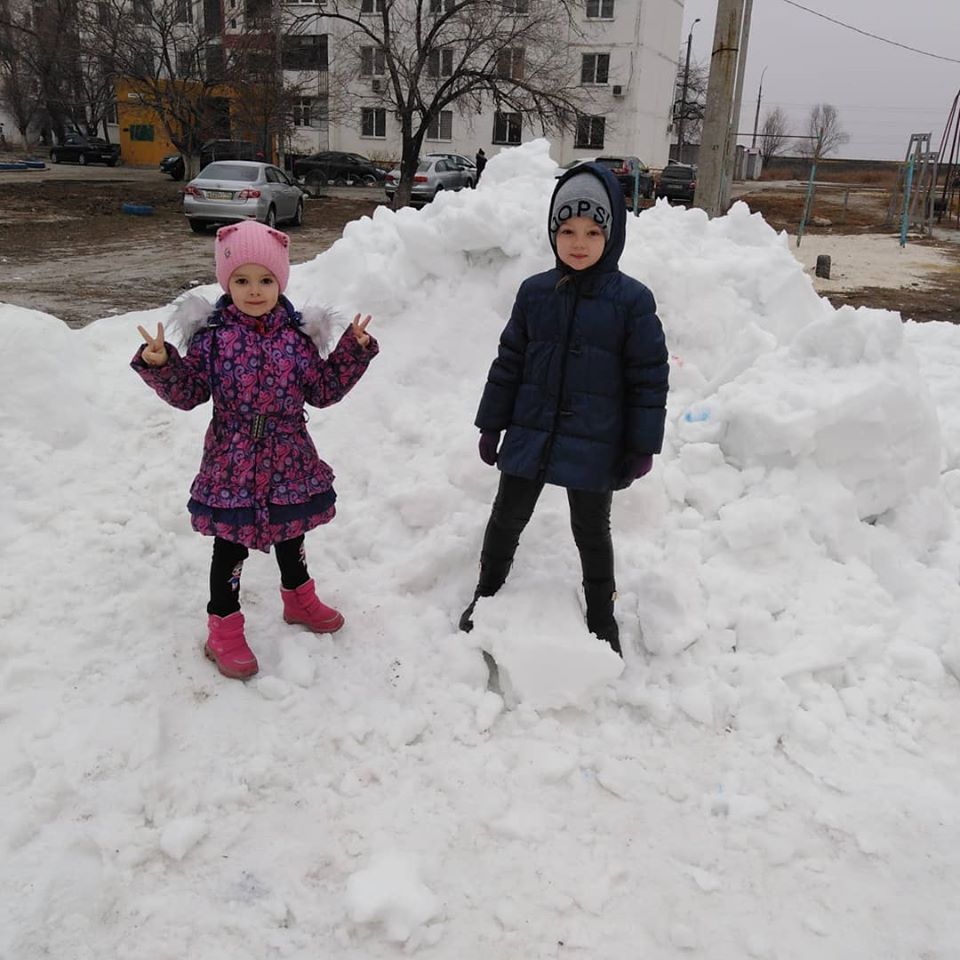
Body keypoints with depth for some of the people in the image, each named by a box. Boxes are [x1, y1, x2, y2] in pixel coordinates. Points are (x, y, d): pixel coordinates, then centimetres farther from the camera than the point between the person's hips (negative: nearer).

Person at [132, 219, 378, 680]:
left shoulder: (296, 334, -2)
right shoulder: (211, 334, -9)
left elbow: (323, 390, 1)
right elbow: (188, 393, -8)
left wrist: (355, 351, -7)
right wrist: (159, 364, -25)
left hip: (288, 460, 3)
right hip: (232, 463, -3)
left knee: (290, 533, 22)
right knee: (230, 546, 8)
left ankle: (298, 599, 47)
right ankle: (224, 631, 24)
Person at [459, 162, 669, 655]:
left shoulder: (632, 299, -9)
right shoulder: (534, 292, 0)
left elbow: (649, 377, -6)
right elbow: (508, 363, 6)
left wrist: (642, 446, -6)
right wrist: (491, 425, 7)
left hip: (593, 446, -2)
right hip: (531, 435, 3)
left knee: (591, 532, 14)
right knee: (506, 518, 15)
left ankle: (601, 617, 34)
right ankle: (487, 593, 39)